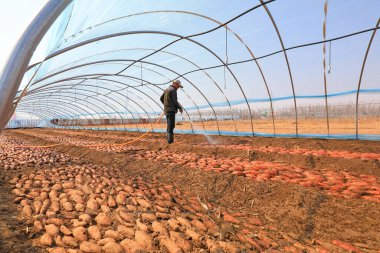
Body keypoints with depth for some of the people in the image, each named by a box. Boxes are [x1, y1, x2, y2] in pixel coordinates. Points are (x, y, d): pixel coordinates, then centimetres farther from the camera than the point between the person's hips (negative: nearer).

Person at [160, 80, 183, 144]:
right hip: (171, 110, -9)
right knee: (171, 126, -8)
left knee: (169, 126, 12)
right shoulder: (173, 90, -12)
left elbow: (161, 98, 23)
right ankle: (170, 140, -8)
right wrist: (180, 108, -3)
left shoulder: (167, 89, 17)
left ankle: (169, 140, 15)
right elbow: (175, 102, -16)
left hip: (167, 110, 9)